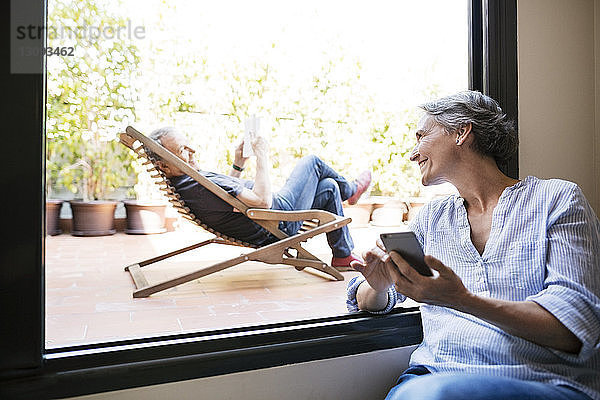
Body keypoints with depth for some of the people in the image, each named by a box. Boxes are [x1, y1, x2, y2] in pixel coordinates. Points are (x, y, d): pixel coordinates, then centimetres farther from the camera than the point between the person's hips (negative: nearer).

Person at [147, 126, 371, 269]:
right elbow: (262, 200, -36)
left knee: (329, 187, 19)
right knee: (313, 162, 5)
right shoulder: (200, 187, -35)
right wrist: (262, 156, -24)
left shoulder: (182, 185, 0)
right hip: (279, 223, -10)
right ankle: (349, 189, 34)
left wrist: (238, 164, 9)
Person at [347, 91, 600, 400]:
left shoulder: (557, 199, 1)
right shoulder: (432, 218, 13)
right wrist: (379, 286, -11)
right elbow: (366, 301, 14)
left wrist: (462, 300, -25)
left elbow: (574, 330, -11)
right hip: (435, 375, 4)